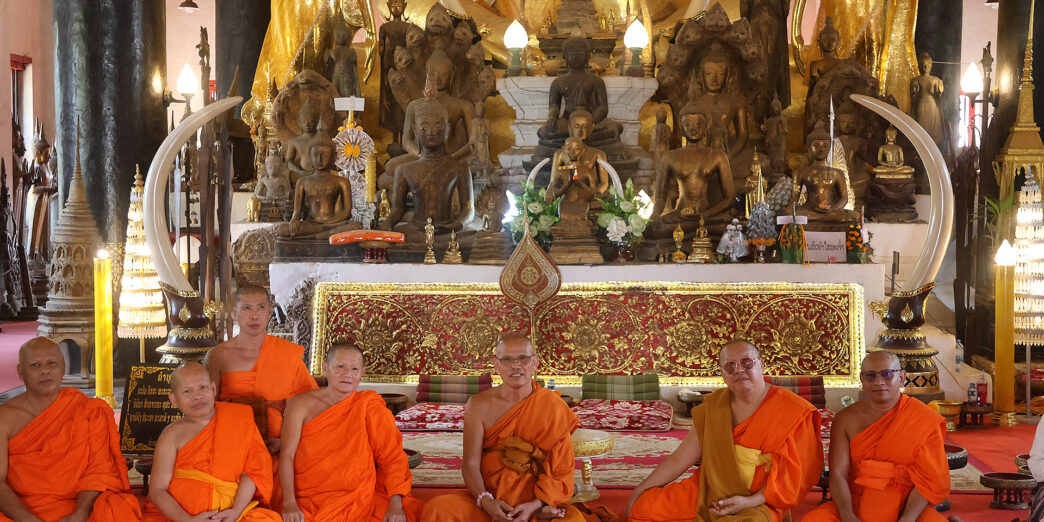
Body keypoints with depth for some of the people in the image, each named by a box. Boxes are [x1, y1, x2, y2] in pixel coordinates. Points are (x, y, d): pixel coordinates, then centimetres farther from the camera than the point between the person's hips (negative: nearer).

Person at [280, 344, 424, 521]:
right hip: (308, 499, 1)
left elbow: (392, 457, 2)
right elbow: (287, 454, -3)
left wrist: (395, 505, -12)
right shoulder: (301, 404, 4)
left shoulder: (371, 406, 4)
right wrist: (289, 503, -18)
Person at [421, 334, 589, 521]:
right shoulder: (480, 405, 1)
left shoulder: (554, 407, -1)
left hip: (538, 502, 0)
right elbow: (470, 464, -4)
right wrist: (486, 501, -23)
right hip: (490, 498, 1)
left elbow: (562, 472, -4)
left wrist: (535, 506, -20)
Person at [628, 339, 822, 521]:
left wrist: (749, 502, -20)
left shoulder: (792, 412, -8)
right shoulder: (714, 405, 7)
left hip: (758, 502, -5)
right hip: (708, 492, 5)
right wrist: (641, 490, 4)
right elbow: (679, 459, 9)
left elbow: (791, 474, -9)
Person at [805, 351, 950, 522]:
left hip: (907, 507, -2)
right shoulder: (846, 419, 1)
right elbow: (838, 474, -5)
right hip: (855, 505, 3)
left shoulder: (924, 420, -2)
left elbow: (929, 480, -6)